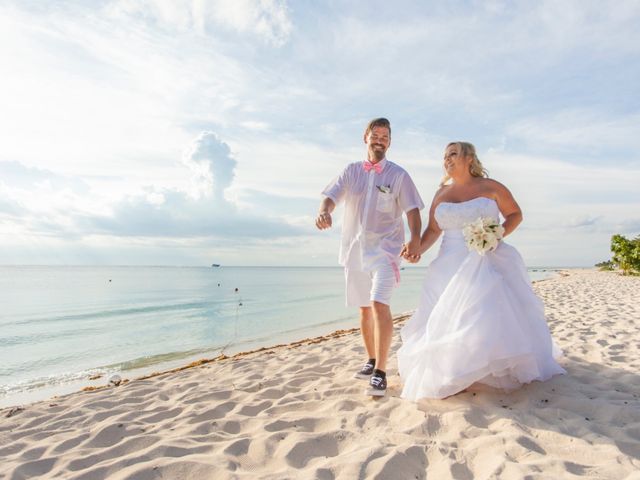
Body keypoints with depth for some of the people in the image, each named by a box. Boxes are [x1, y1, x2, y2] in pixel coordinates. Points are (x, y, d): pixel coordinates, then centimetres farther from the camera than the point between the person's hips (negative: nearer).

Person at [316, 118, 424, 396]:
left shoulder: (398, 175, 1)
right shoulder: (351, 171, 8)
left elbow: (412, 209, -7)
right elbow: (331, 197, -3)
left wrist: (415, 237, -25)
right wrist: (324, 212, -26)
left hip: (385, 248, -4)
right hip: (355, 249, 4)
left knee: (379, 304, -19)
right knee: (364, 308, 13)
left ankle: (380, 373, -10)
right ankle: (371, 361, 31)